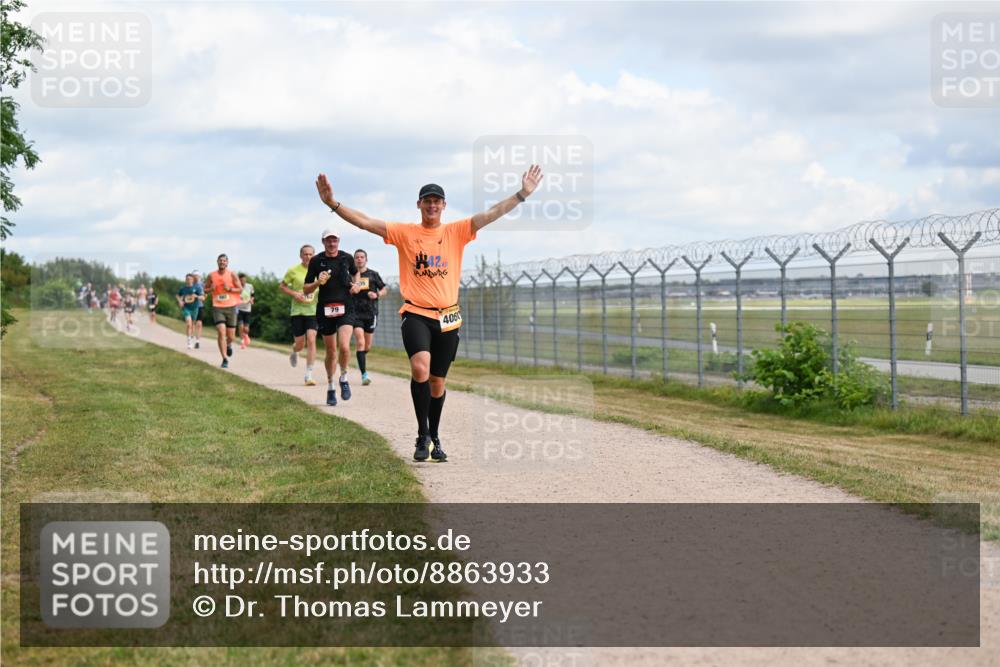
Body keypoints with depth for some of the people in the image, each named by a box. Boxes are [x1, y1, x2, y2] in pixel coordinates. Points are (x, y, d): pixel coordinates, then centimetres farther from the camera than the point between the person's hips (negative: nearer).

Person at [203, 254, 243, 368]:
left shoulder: (232, 275, -1)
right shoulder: (212, 276, 4)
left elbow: (240, 290, -1)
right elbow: (205, 290, 13)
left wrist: (229, 289, -18)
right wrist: (211, 289, -10)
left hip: (231, 307, 0)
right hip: (217, 308, 0)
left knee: (231, 336, 5)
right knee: (221, 332, -15)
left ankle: (229, 345, 43)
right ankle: (225, 359, -11)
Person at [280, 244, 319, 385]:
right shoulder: (293, 271, -1)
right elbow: (282, 286, 7)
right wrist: (294, 293, -9)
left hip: (313, 310, 0)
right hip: (297, 310, 0)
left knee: (311, 340, -15)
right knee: (300, 343, 4)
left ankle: (309, 375, -11)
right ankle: (294, 353, 44)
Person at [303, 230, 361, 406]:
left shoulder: (347, 258, 4)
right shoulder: (316, 261, -1)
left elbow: (355, 273, 26)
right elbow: (306, 289, 3)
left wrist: (356, 284, 6)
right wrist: (317, 283, -16)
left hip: (345, 309, 0)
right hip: (325, 310, 0)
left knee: (344, 347, -20)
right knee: (331, 351, 7)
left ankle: (344, 378, 7)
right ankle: (330, 387, 27)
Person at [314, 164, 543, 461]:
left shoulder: (456, 231, 6)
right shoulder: (404, 233, 3)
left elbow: (492, 213, -1)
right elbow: (364, 222, -2)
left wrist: (523, 194, -9)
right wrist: (332, 203, -12)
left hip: (447, 317, 2)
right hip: (415, 314, -2)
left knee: (437, 381, 11)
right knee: (420, 368, -26)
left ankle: (435, 438, 28)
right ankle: (422, 434, -13)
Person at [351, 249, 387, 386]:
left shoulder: (373, 274, 5)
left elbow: (383, 290, 10)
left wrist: (377, 295, -9)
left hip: (371, 312, 2)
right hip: (356, 312, -2)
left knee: (367, 345, 10)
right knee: (360, 342, -15)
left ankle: (361, 360, 43)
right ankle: (364, 374, -18)